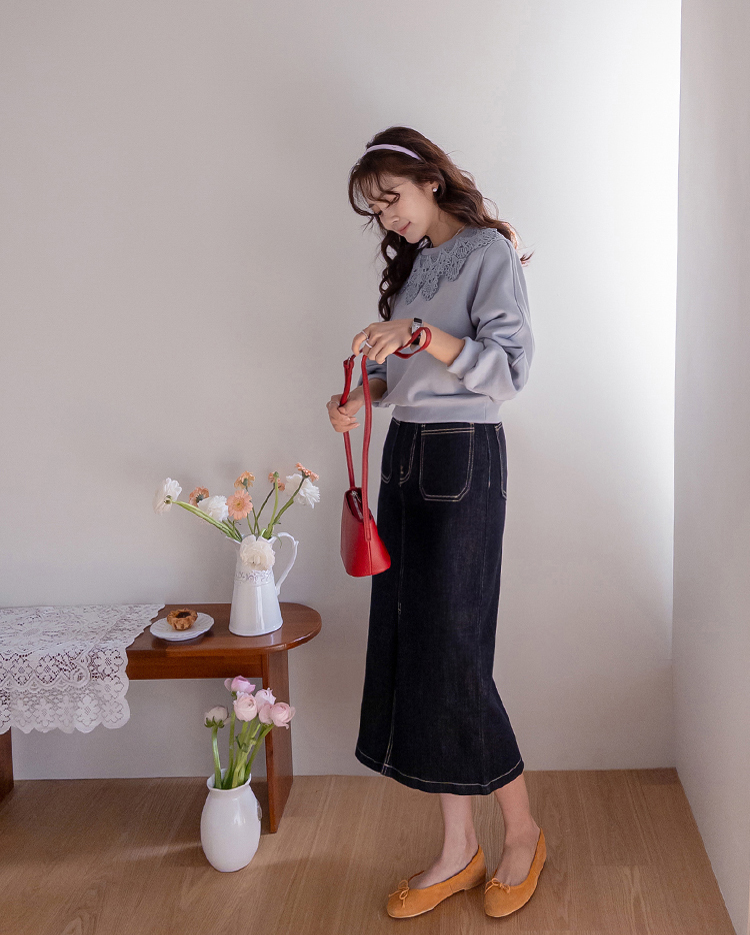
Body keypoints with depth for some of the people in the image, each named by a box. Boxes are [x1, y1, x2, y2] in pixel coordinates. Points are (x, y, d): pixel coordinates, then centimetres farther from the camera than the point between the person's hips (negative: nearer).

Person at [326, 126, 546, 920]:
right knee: (409, 646, 5)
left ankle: (522, 831, 17)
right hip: (404, 454, 8)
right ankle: (458, 850, 18)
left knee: (450, 652, -5)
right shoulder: (412, 263, 18)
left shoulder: (489, 252, -6)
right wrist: (364, 397, 1)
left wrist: (421, 333, -25)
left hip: (463, 459, -8)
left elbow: (508, 369, -15)